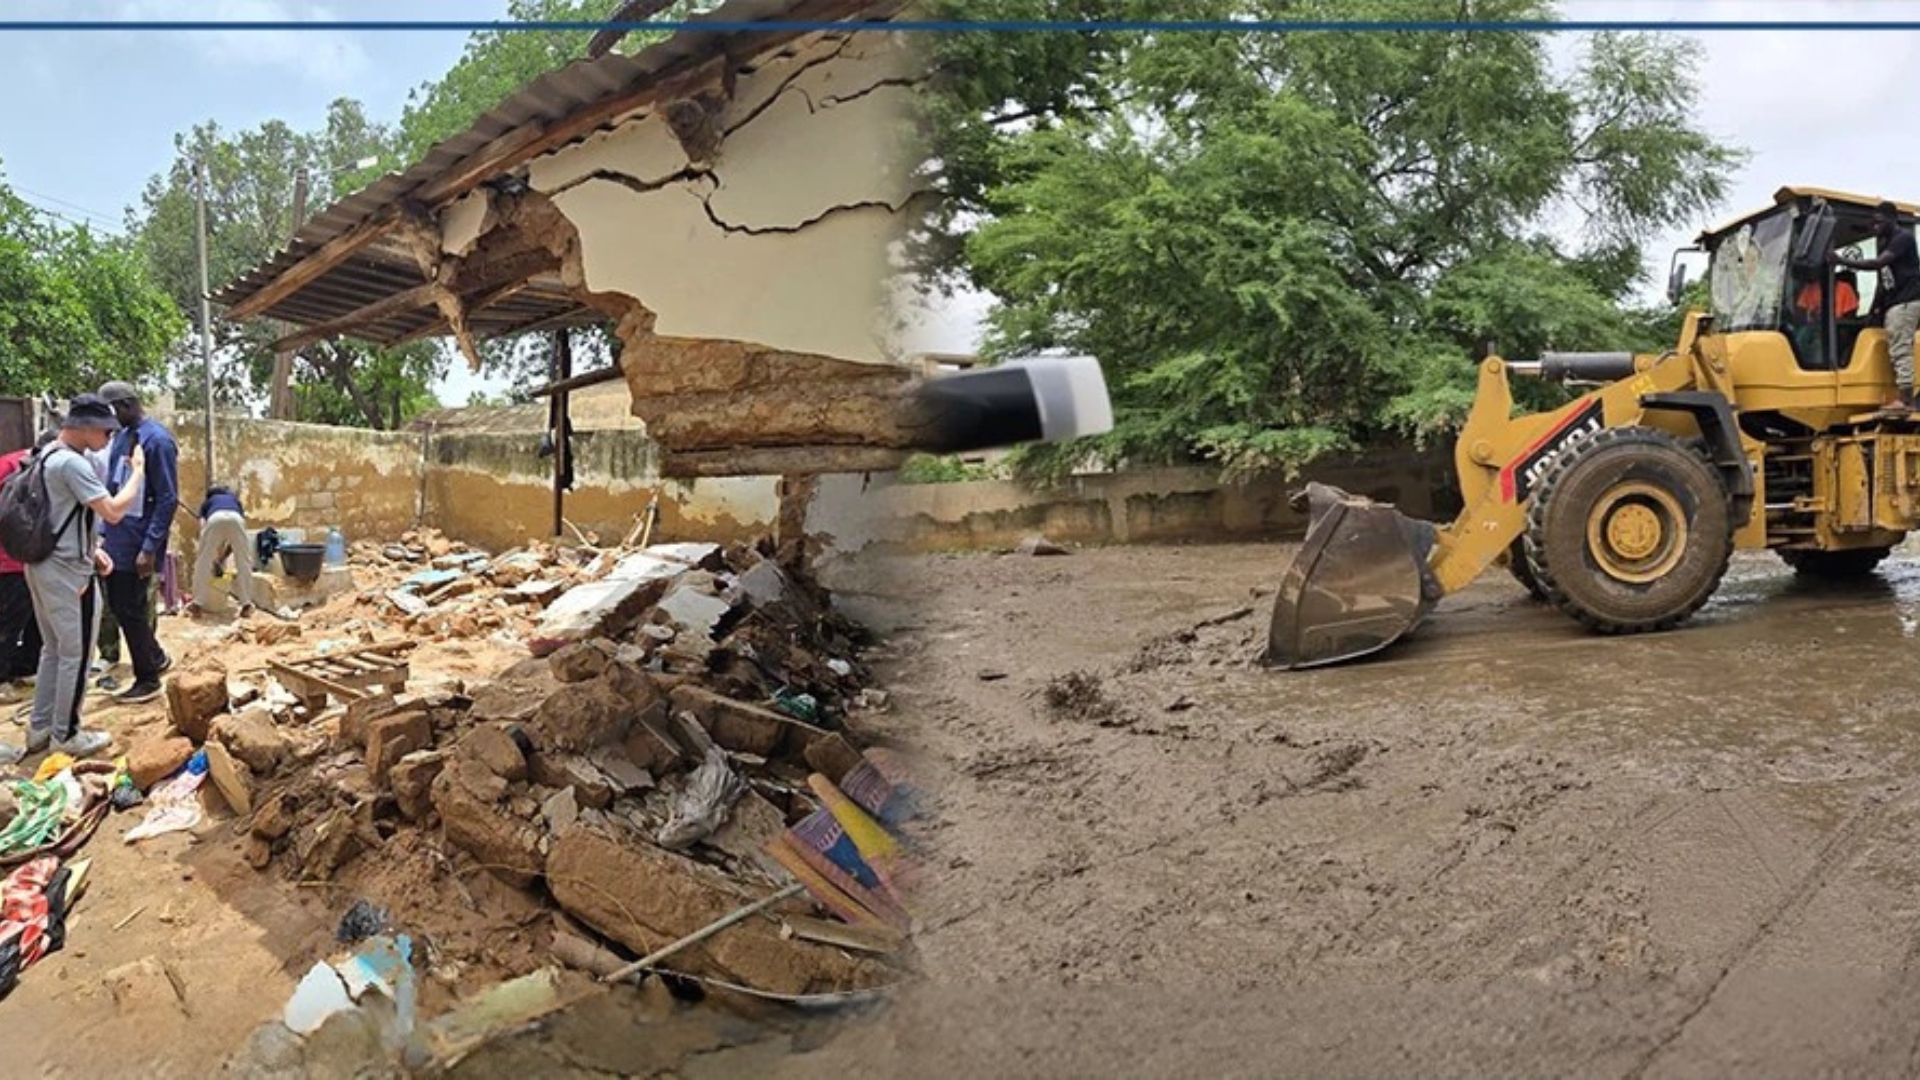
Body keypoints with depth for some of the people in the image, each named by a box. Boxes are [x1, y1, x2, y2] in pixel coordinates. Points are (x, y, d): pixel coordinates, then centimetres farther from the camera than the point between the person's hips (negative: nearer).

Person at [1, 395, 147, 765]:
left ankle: (40, 728, 26)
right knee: (75, 654, 1)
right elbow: (113, 512, -24)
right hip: (69, 574, -10)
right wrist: (138, 471, -14)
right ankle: (65, 735, 10)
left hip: (43, 566, 10)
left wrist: (90, 548, 10)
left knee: (53, 649, 18)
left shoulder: (48, 455, 11)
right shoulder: (72, 463, -21)